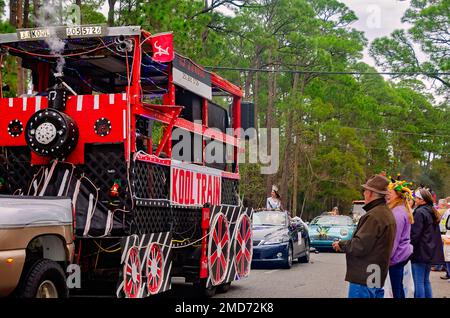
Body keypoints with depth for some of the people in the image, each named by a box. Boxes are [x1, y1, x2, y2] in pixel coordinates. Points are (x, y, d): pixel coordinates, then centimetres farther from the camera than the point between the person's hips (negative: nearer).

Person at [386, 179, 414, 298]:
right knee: (399, 286, 16)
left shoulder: (397, 213, -18)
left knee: (396, 288, -5)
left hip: (397, 255, -10)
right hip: (403, 253, 10)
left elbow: (393, 240, -19)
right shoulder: (403, 210, 13)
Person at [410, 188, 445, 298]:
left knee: (418, 282, -4)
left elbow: (414, 234, -19)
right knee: (426, 281, 17)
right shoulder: (432, 212, 12)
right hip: (431, 252, 9)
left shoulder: (420, 212, -16)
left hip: (420, 252, -9)